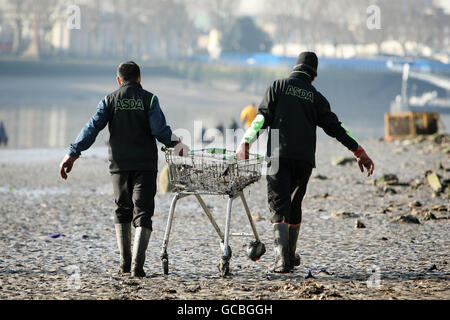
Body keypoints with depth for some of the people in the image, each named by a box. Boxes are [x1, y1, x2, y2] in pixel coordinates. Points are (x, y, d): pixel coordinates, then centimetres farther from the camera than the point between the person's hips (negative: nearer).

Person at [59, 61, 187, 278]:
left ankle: (124, 264, 15)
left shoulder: (110, 100, 3)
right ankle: (137, 265, -15)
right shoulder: (148, 99, -1)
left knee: (122, 211, 17)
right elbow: (159, 129, -11)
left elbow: (92, 128, -5)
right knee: (142, 214, -1)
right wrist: (175, 143, 8)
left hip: (119, 164, 2)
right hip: (145, 164, -2)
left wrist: (73, 153, -5)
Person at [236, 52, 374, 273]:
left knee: (279, 206, -5)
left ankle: (282, 257, -21)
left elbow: (263, 117, -4)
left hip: (279, 155, -2)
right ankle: (290, 256, 23)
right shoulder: (316, 97, 11)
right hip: (305, 159, 2)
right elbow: (334, 127, 8)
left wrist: (246, 142, -5)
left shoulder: (279, 86, 7)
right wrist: (358, 150, 11)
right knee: (294, 205, 17)